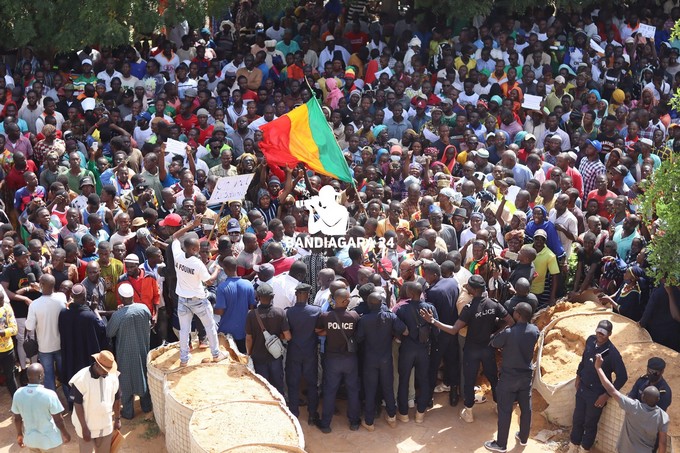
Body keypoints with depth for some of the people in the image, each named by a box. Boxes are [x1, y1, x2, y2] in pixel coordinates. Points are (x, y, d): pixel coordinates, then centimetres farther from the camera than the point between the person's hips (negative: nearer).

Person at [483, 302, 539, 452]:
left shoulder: (508, 333, -26)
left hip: (509, 377, -5)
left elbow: (493, 343, -7)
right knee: (526, 408, 19)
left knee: (505, 410, 7)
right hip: (527, 375, 5)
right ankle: (523, 437, 36)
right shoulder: (535, 330, -10)